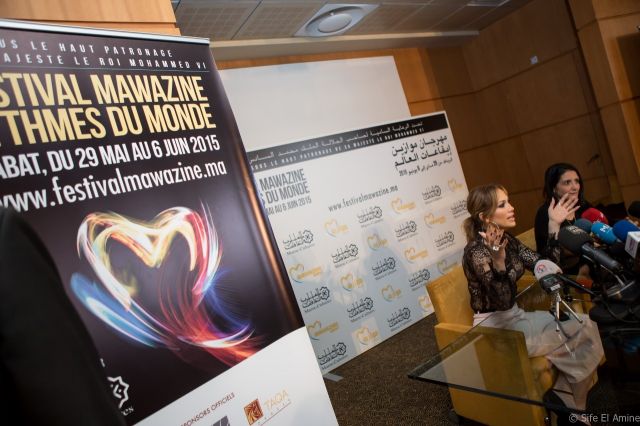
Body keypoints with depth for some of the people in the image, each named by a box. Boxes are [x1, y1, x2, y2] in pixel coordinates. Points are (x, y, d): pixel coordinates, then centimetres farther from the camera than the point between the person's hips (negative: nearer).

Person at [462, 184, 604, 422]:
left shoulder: (507, 240, 3)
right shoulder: (476, 251, -22)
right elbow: (501, 302, -28)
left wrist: (554, 225, -5)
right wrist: (497, 260, -44)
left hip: (514, 316, 8)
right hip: (495, 327, -8)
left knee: (584, 325, -5)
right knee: (579, 337, -13)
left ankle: (564, 397, 9)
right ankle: (565, 399, 11)